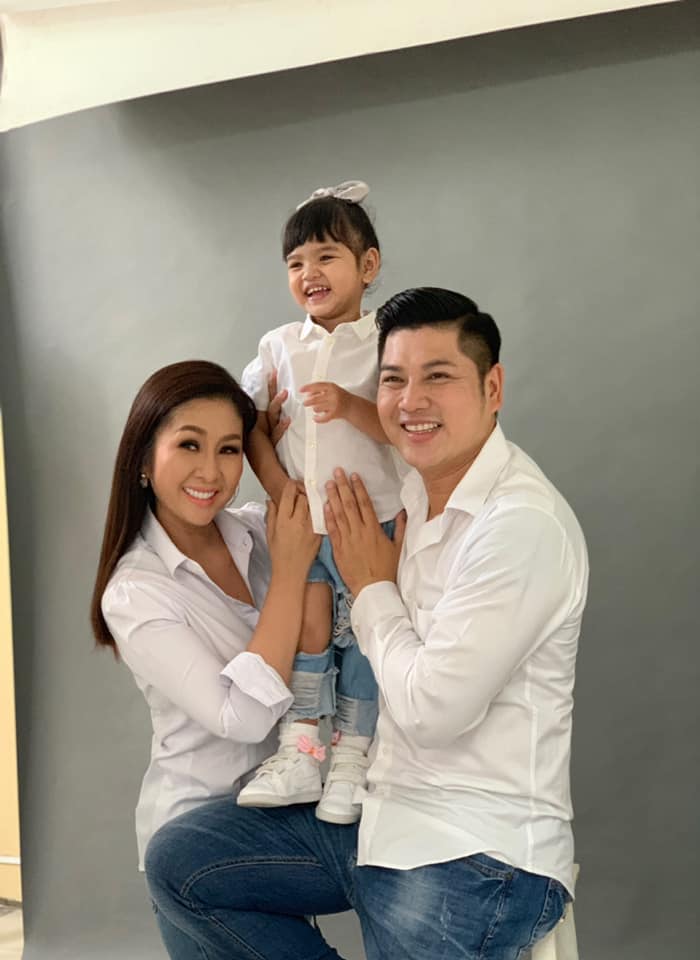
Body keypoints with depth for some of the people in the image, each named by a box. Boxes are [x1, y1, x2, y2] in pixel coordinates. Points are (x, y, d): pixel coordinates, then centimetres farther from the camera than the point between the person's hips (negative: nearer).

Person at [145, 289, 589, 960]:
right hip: (381, 815, 8)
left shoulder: (523, 524, -21)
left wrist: (372, 587, -6)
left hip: (474, 857, -8)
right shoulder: (416, 492, 6)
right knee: (175, 859, 2)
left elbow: (430, 709, -22)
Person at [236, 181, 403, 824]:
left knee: (362, 634, 3)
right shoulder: (279, 345, 7)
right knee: (307, 626, 1)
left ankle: (352, 761, 12)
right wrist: (276, 482, -6)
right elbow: (252, 422, 7)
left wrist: (352, 406, -25)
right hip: (299, 521, 3)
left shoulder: (385, 344, -3)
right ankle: (300, 755, 7)